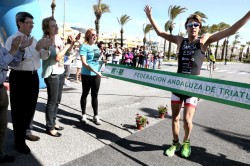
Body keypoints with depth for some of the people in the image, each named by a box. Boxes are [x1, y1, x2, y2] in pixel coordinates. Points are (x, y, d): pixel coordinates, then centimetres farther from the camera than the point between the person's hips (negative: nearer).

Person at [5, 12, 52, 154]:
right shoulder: (12, 39, -9)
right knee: (19, 109, 2)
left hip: (33, 76, 7)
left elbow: (44, 56, 11)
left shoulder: (33, 39, 13)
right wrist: (36, 48, -26)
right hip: (20, 77, -7)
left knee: (31, 107, 17)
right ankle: (19, 140, 14)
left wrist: (46, 48, -9)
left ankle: (27, 132, 36)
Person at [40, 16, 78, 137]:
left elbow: (68, 53, 18)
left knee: (57, 100, 15)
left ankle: (53, 122, 29)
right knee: (52, 101, -1)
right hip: (51, 74, -8)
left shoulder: (58, 38, 8)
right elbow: (57, 57, -25)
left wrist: (72, 43, 2)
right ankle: (50, 127, 13)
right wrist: (67, 44, -17)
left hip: (60, 72, 8)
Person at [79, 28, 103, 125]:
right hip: (87, 74, -5)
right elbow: (84, 63, -18)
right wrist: (95, 71, -23)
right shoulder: (84, 46, -10)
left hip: (96, 74, 5)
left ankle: (96, 116, 17)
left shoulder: (96, 46, 10)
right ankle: (83, 115, 24)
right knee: (85, 94, 9)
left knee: (95, 95, 9)